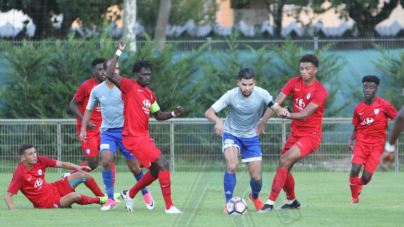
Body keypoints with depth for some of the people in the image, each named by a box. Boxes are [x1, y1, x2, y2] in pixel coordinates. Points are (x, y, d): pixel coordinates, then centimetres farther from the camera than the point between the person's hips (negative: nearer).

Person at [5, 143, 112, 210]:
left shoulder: (39, 160, -6)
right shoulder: (20, 174, -24)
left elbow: (61, 164, 2)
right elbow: (8, 196, -25)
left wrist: (76, 167, -15)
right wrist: (14, 210, -43)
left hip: (55, 188, 8)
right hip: (48, 203, -8)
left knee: (84, 175, 4)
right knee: (74, 196, -32)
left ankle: (103, 197, 22)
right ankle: (99, 200, -1)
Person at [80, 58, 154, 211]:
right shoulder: (97, 90, 4)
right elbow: (89, 110, 17)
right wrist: (83, 129, 11)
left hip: (125, 130, -1)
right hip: (107, 131, 1)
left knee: (133, 166, 1)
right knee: (106, 161, -20)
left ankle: (145, 193, 28)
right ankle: (110, 199, -10)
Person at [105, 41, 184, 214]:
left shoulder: (150, 94, 15)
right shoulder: (129, 86, -8)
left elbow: (158, 115, 23)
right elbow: (109, 75, -22)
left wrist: (173, 114, 5)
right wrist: (119, 53, -21)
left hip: (144, 137, 9)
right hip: (133, 137, -9)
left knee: (156, 172, 18)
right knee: (163, 165, -16)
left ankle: (130, 195, 39)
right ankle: (169, 206, -13)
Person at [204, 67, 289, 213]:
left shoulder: (261, 94, -17)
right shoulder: (231, 95, -23)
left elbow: (277, 108, -13)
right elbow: (209, 112, -26)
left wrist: (282, 111, -39)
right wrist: (218, 121, -49)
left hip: (251, 137, 2)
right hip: (231, 134, -2)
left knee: (256, 177, -1)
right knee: (232, 166, -28)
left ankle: (255, 196, 35)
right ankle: (228, 203, -12)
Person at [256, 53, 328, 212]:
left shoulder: (321, 91, -15)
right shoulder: (294, 83, 1)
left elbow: (306, 114, -25)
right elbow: (276, 102, -7)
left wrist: (289, 115, -42)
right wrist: (264, 121, -22)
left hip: (311, 135, -7)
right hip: (295, 133, 7)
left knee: (284, 162, -23)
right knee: (284, 169, 11)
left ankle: (270, 202, -23)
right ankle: (292, 201, 36)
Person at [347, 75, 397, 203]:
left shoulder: (384, 105, -7)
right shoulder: (358, 108, 3)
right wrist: (351, 140, -3)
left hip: (377, 144, -2)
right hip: (361, 142, 2)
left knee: (366, 177, -8)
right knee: (355, 169, -18)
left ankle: (359, 183, 30)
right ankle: (355, 198, 3)